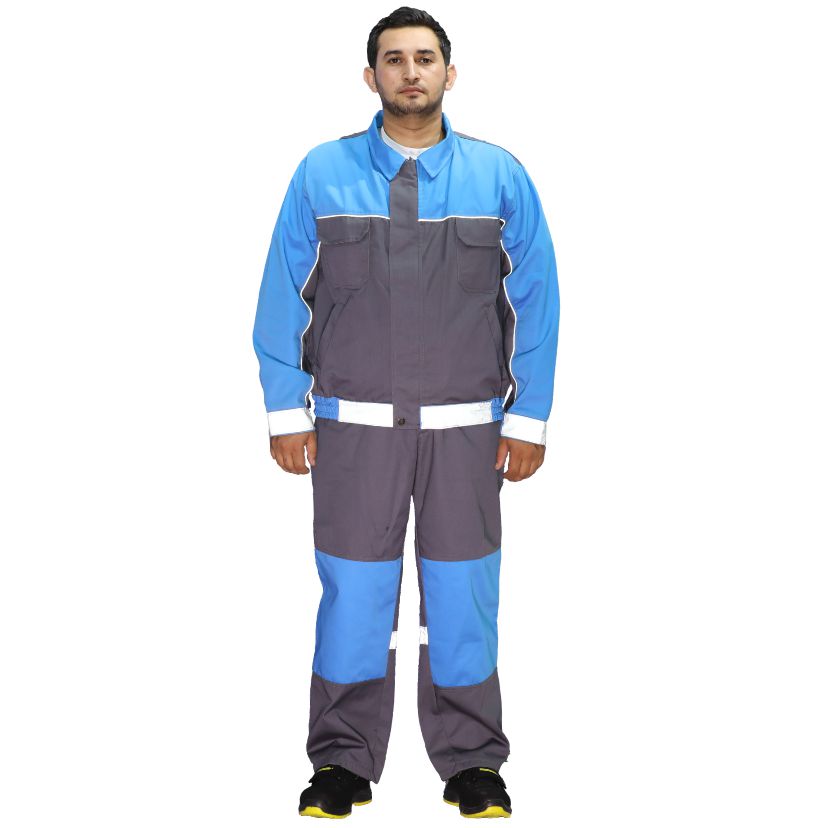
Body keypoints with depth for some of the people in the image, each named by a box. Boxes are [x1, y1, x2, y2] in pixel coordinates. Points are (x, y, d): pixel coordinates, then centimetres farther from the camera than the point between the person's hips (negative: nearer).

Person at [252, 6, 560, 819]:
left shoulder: (500, 176, 2)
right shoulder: (321, 173, 1)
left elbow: (536, 301, 3)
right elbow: (283, 297, 4)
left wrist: (527, 418, 1)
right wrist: (286, 412, 1)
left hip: (465, 428, 0)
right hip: (353, 425, 0)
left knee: (462, 594, 6)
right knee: (353, 591, 5)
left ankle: (471, 762, 22)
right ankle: (342, 762, 20)